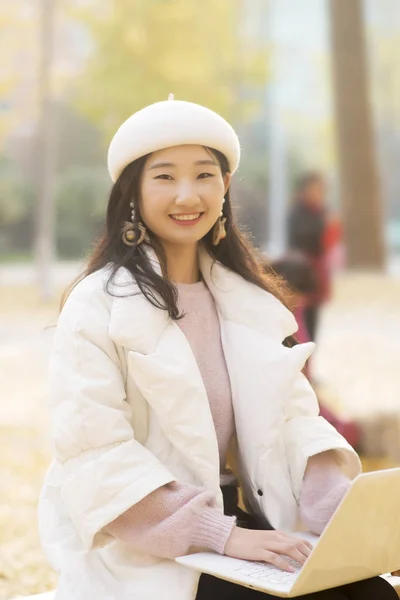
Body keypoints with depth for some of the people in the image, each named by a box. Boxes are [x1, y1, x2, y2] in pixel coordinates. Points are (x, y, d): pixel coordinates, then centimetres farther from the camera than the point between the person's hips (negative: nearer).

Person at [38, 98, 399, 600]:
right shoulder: (98, 304, -8)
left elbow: (293, 418, 6)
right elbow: (95, 455, -17)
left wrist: (347, 505, -13)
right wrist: (221, 534, -25)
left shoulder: (250, 300, 11)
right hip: (135, 551, -5)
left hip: (236, 518, 6)